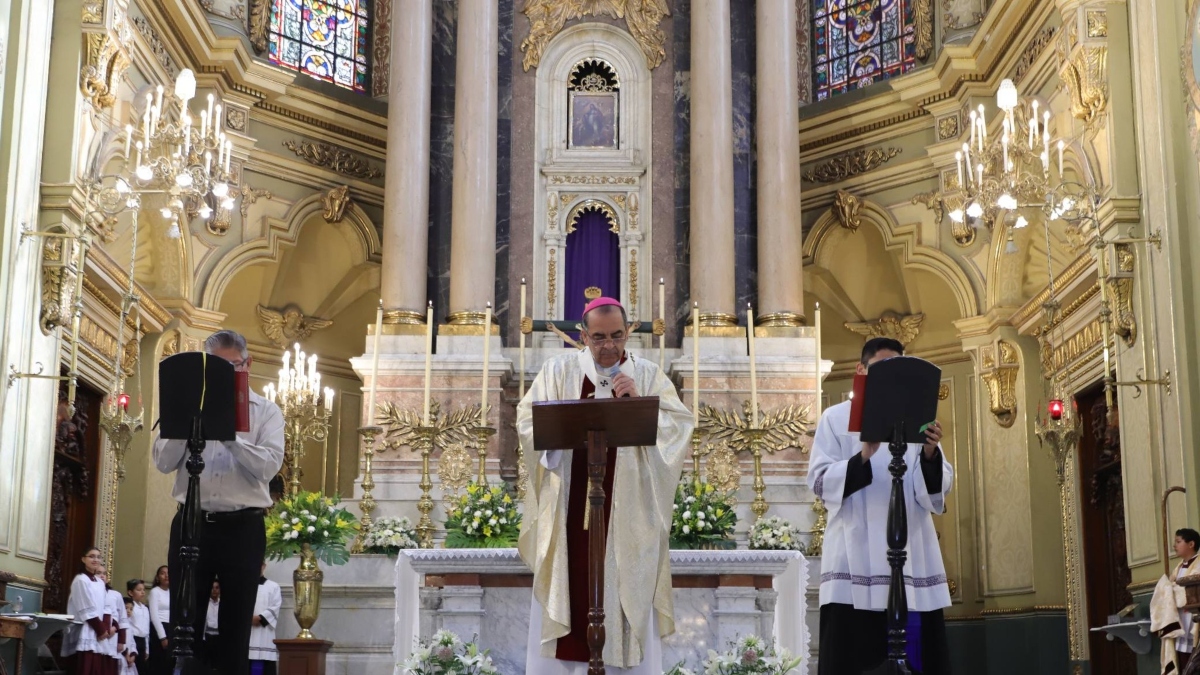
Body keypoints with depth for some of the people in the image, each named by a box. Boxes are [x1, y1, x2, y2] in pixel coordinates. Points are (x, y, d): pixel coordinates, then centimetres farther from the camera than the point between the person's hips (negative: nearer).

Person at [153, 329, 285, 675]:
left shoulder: (266, 411, 5)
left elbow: (269, 465, -11)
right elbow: (164, 461, 3)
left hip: (243, 527, -2)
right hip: (191, 523, 2)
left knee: (236, 624, 4)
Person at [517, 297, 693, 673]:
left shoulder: (647, 375, 7)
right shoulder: (559, 370, 6)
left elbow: (680, 426, -3)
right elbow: (527, 421, 0)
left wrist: (639, 402, -15)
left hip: (626, 511, 0)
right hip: (569, 507, 0)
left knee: (626, 594, 0)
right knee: (568, 589, 1)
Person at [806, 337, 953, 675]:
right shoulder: (836, 417, 8)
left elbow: (938, 490, 7)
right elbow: (820, 482, -3)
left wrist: (930, 455, -14)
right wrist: (862, 458, -19)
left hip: (912, 556, 3)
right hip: (856, 559, -2)